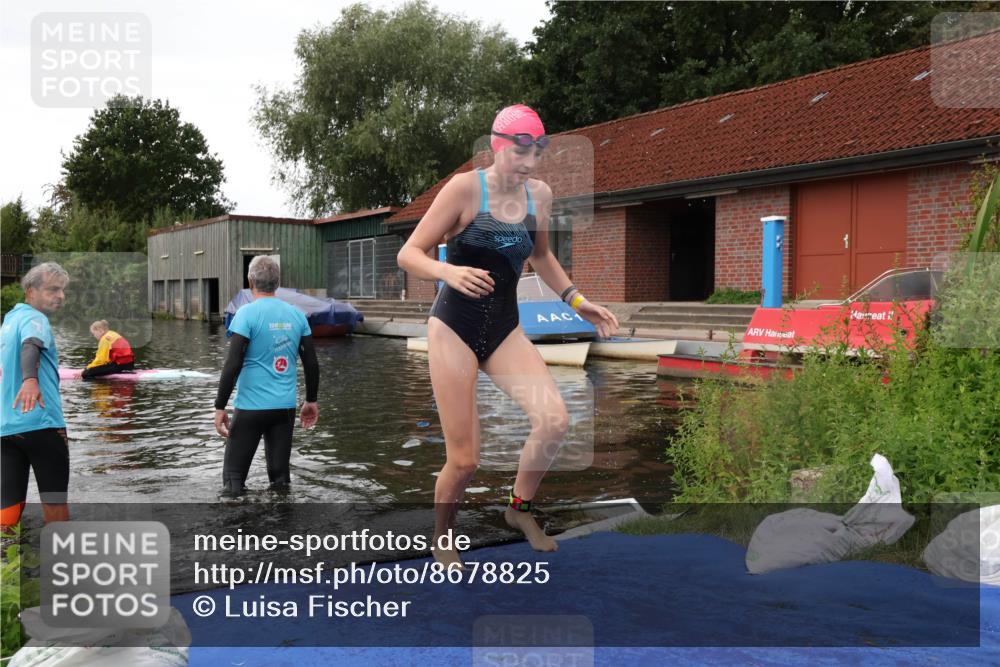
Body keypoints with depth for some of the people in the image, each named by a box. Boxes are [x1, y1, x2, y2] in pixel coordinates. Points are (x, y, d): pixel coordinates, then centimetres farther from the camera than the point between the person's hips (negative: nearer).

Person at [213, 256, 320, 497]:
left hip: (252, 406, -4)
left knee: (233, 477, 6)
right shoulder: (296, 314, 5)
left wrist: (220, 407, -8)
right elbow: (312, 364, 8)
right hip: (286, 407, 4)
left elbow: (233, 364, -14)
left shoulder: (247, 314, -9)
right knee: (280, 478, 11)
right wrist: (311, 401, 18)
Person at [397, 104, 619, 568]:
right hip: (454, 326, -4)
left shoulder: (540, 195, 4)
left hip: (505, 328, 4)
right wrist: (449, 272, -29)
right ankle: (441, 540, 25)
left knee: (554, 419, -18)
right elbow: (408, 254, -10)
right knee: (464, 460, -4)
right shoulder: (465, 187, -11)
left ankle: (520, 508, 10)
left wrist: (574, 299, 12)